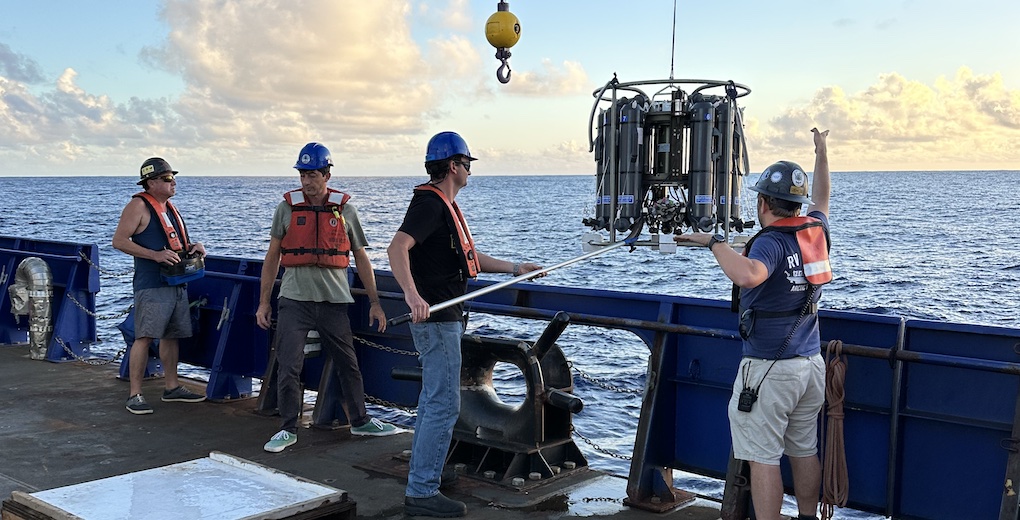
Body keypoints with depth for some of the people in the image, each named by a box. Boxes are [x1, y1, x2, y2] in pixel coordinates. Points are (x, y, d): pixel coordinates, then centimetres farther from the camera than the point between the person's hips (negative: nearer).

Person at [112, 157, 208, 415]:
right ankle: (135, 394, -8)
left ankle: (172, 387, 23)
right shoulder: (139, 206, -6)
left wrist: (193, 247, 9)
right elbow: (119, 240, -13)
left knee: (171, 335, 13)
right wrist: (156, 255, -21)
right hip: (151, 285, -8)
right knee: (144, 336, -11)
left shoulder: (169, 207, 19)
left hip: (177, 283, 8)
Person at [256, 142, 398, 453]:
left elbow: (361, 258, 8)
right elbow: (272, 257, 7)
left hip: (334, 301, 1)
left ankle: (360, 421, 27)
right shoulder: (287, 208, 2)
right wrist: (264, 302, 4)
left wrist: (375, 303, 5)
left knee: (348, 364, 10)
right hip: (294, 300, -1)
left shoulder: (345, 210, 3)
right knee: (288, 367, -3)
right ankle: (288, 430, 11)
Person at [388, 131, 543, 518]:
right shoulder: (430, 204, -16)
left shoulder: (445, 206, 16)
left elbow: (467, 257, 25)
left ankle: (423, 472, 31)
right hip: (436, 319, -11)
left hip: (445, 318, 11)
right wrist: (412, 294, -44)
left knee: (433, 400, 19)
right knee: (444, 405, -9)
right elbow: (397, 248, -31)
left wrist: (514, 268, 24)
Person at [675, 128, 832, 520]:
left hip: (769, 369, -8)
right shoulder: (815, 230, 4)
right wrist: (822, 153, 39)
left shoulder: (772, 241, -19)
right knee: (804, 451, 19)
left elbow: (748, 275, -41)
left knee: (763, 458, -1)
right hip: (811, 363, 8)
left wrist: (715, 242, -28)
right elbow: (820, 200, 28)